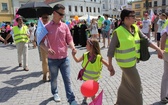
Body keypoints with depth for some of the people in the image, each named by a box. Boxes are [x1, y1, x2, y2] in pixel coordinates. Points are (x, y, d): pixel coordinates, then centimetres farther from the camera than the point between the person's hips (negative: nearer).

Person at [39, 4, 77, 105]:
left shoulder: (65, 26, 1)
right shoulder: (47, 27, -5)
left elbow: (69, 39, 4)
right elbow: (41, 42, -1)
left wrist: (73, 47, -18)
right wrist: (47, 49, -21)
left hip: (65, 58, 1)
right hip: (52, 59, -1)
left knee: (67, 79, 4)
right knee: (54, 78, 18)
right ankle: (55, 93, 43)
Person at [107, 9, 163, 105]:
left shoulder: (136, 28, 1)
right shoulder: (118, 32, -18)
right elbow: (111, 49, -13)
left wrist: (158, 49, -2)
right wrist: (110, 65, -11)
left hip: (133, 61, 7)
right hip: (126, 63, -7)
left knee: (127, 84, 21)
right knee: (136, 86, 4)